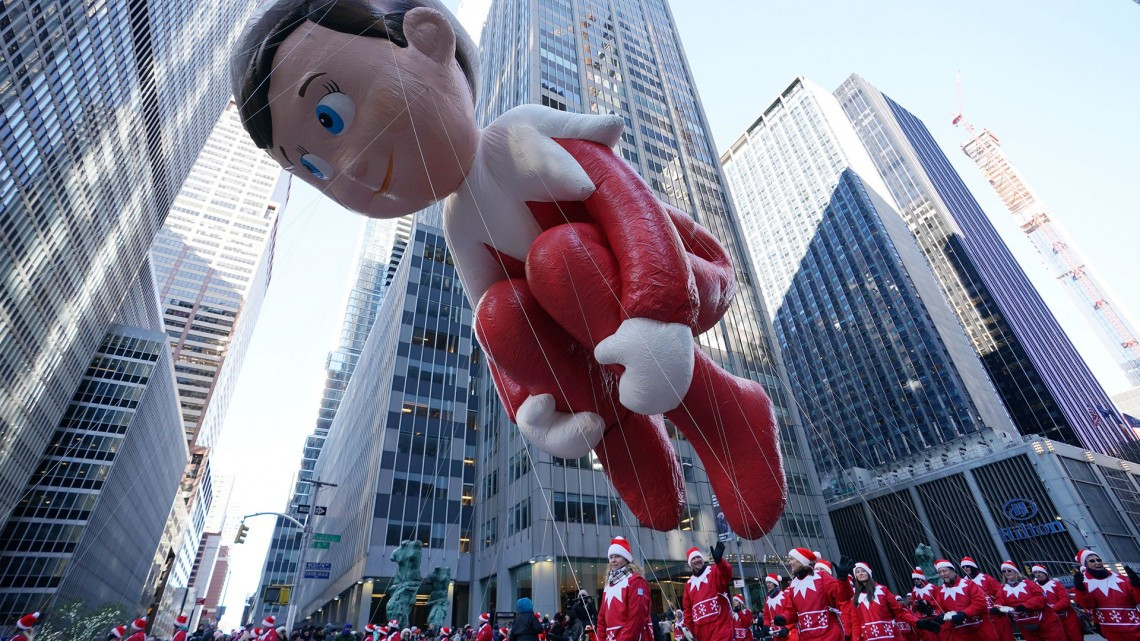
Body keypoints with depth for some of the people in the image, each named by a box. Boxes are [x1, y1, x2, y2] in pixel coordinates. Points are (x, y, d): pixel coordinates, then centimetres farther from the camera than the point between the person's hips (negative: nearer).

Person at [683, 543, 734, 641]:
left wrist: (718, 560, -45)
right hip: (700, 629, 6)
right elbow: (687, 609, 19)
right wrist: (688, 629, 10)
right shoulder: (689, 583, 16)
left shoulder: (714, 571, 1)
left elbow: (726, 574, -24)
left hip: (720, 625, -5)